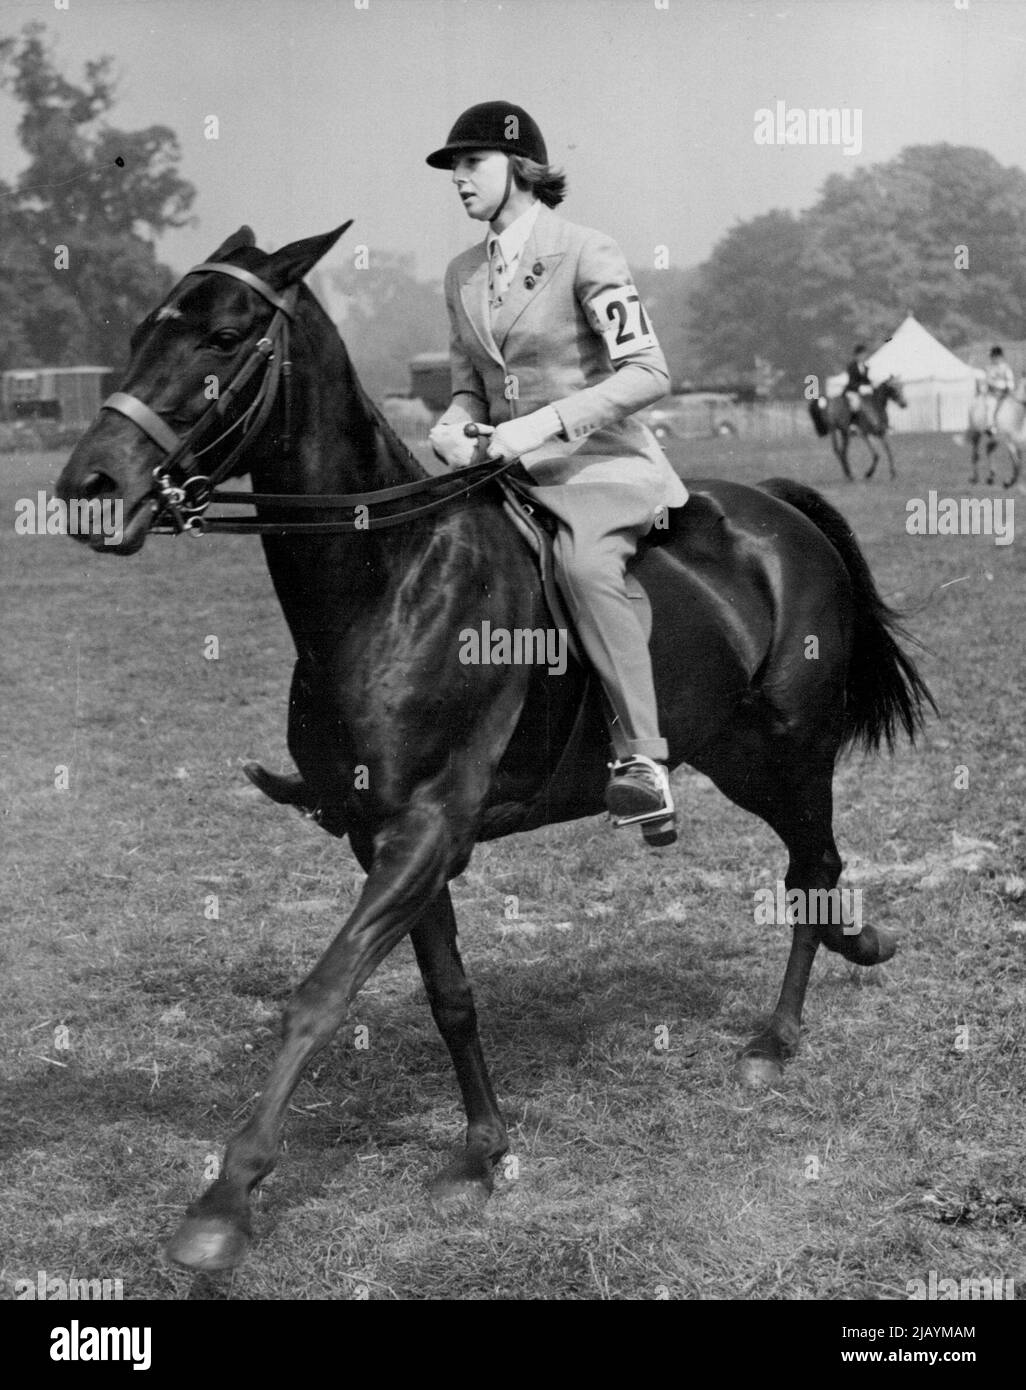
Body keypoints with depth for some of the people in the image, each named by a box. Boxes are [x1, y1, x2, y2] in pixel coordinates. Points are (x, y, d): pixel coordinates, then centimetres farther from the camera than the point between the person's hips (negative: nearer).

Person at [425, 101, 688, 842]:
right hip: (507, 468, 7)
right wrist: (454, 425, -5)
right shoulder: (464, 274, 13)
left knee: (584, 561, -35)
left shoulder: (586, 253, -8)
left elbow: (648, 373, -15)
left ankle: (642, 760, -32)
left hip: (602, 462, -7)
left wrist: (547, 421, -24)